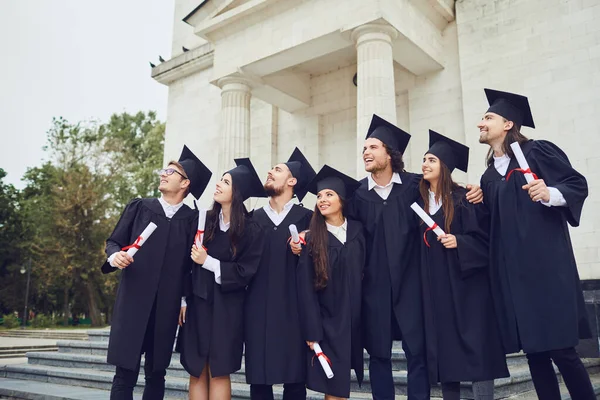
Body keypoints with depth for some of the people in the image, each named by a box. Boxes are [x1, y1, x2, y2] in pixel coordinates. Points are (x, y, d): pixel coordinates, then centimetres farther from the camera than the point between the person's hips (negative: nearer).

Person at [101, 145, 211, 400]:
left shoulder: (192, 220, 4)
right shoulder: (139, 207, 7)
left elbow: (193, 263, 4)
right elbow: (114, 241, 8)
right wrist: (115, 255, -14)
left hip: (167, 306, 0)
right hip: (133, 301, 0)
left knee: (156, 374, 9)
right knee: (125, 374, -1)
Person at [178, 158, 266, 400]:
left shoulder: (250, 231, -8)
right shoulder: (204, 220, 2)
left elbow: (246, 271, -11)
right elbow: (188, 262, 4)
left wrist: (208, 262, -15)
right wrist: (183, 299, 1)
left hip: (226, 309, -3)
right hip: (198, 303, 3)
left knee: (218, 372, 3)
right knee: (196, 372, 7)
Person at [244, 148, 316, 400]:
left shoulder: (306, 218, 3)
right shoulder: (254, 218, 12)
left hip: (293, 309, -2)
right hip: (258, 309, 3)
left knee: (295, 379, 4)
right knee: (258, 379, 6)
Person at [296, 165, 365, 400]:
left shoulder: (358, 231, 3)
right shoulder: (312, 238, -4)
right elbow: (306, 288, -7)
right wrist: (312, 332, -11)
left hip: (354, 320, 2)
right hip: (327, 323, -2)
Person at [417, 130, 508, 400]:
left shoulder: (463, 198, -7)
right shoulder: (419, 202, 8)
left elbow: (483, 238, -8)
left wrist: (459, 242, -23)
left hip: (465, 283, -5)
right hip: (435, 287, 5)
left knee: (475, 345, -2)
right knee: (443, 348, 8)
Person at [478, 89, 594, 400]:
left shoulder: (537, 151, 0)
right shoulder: (488, 177, 17)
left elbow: (578, 184, -7)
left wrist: (550, 194, -23)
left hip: (546, 263, -6)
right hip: (511, 271, 6)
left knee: (561, 348, -6)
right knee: (534, 350, 8)